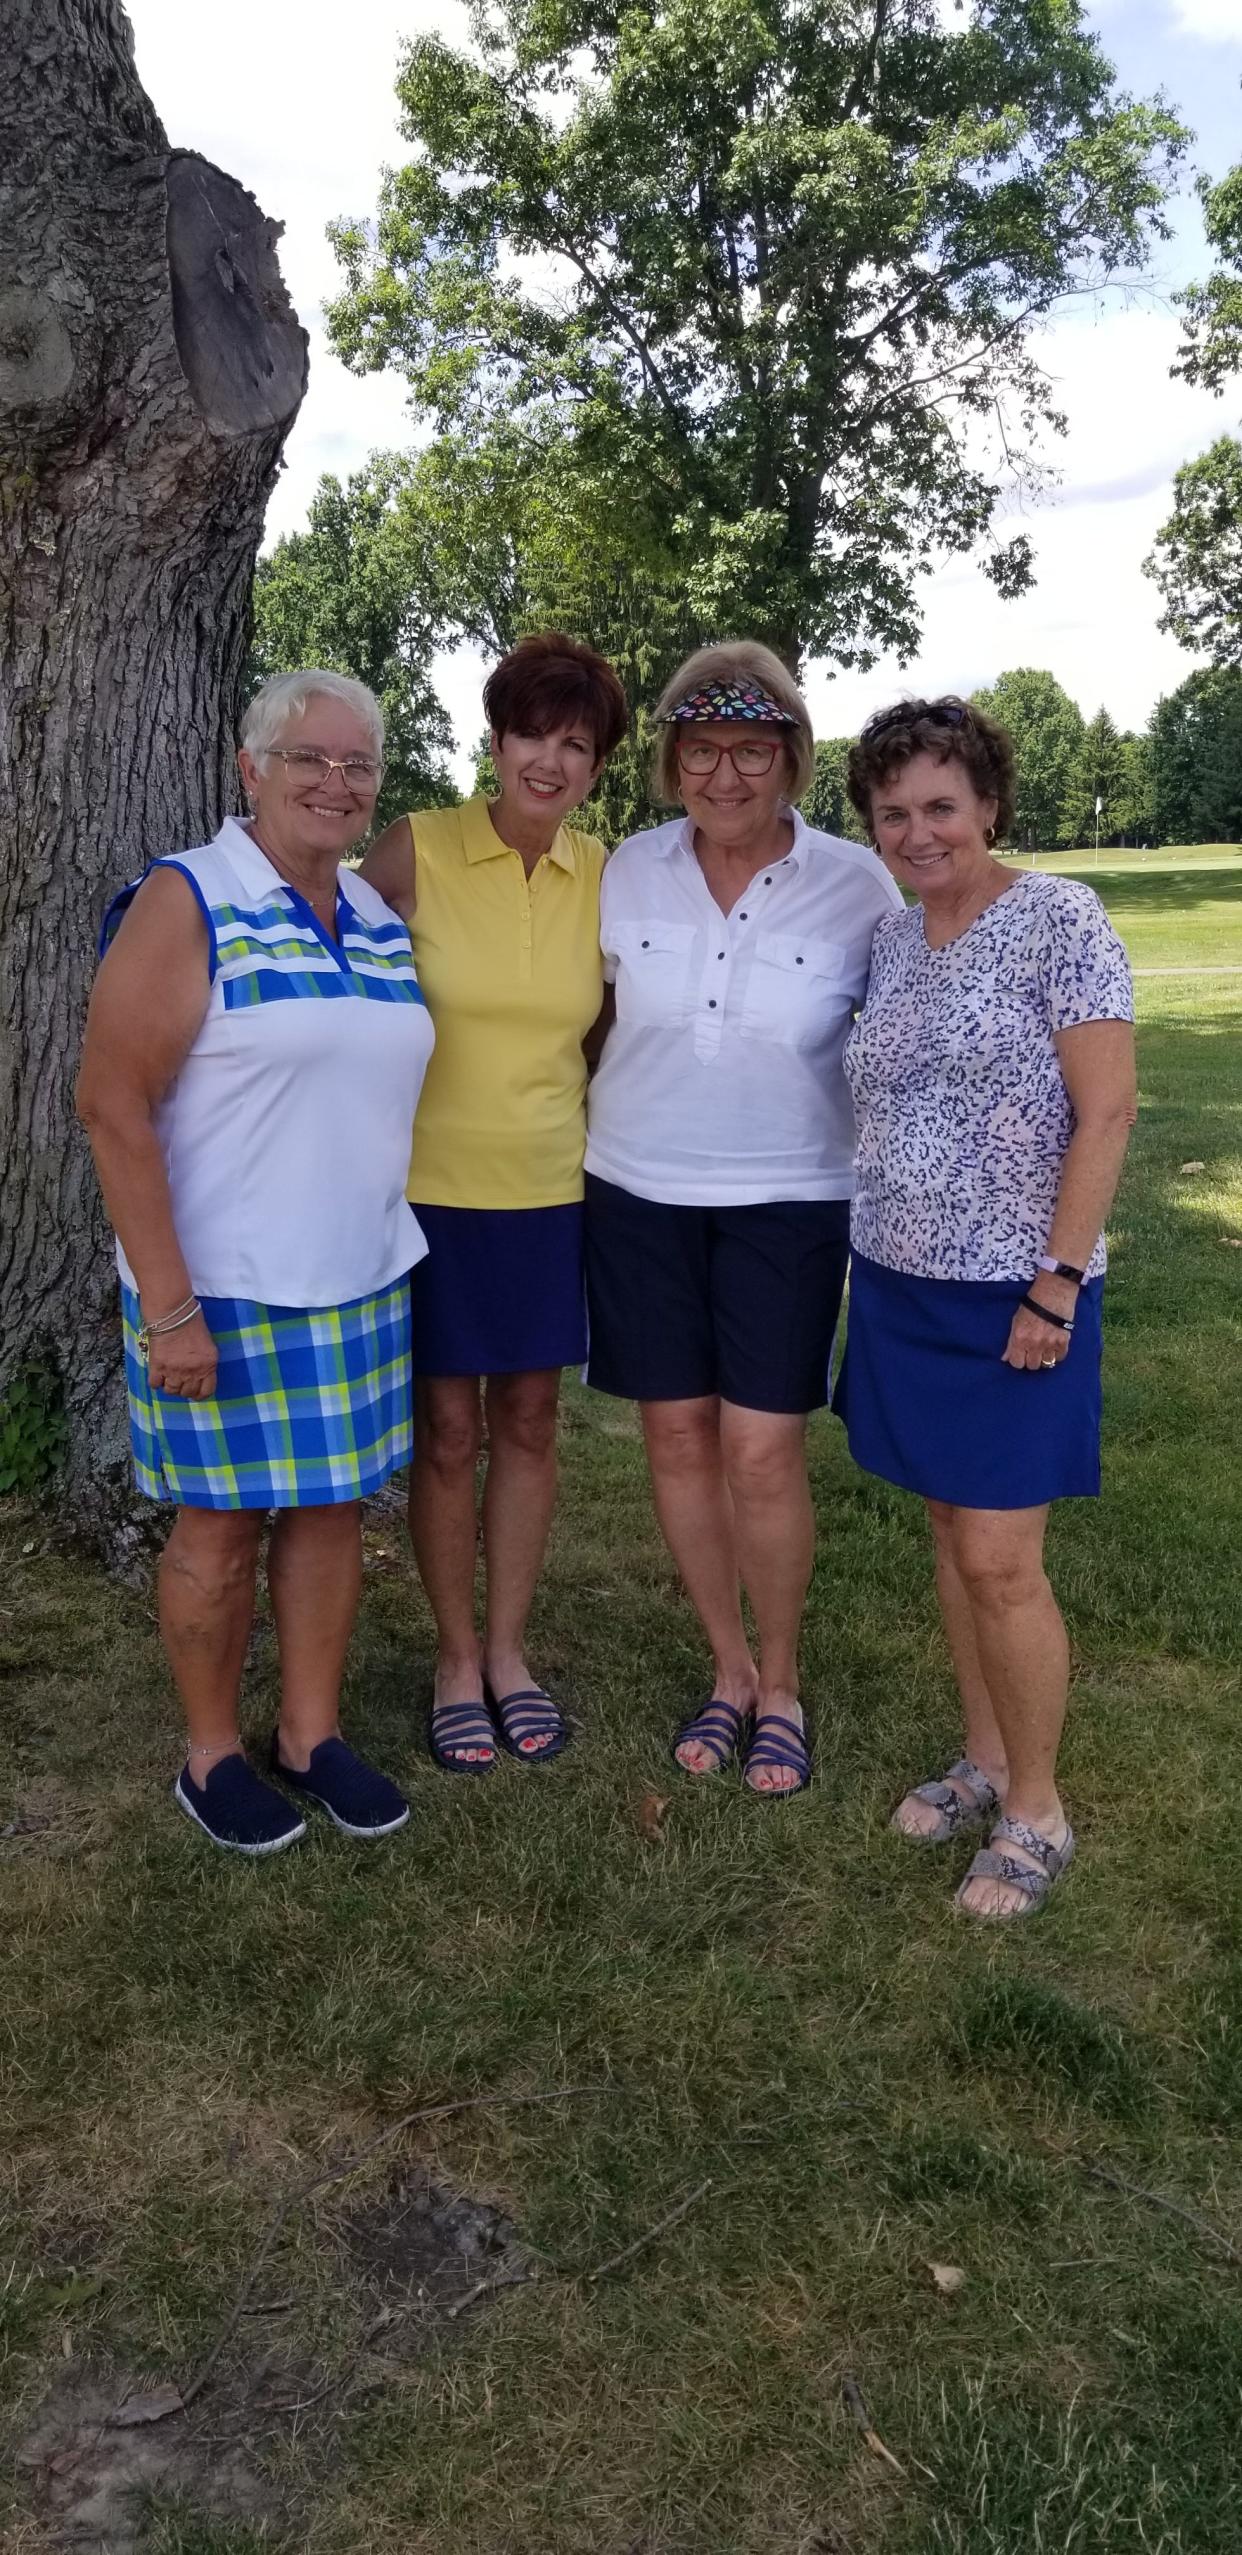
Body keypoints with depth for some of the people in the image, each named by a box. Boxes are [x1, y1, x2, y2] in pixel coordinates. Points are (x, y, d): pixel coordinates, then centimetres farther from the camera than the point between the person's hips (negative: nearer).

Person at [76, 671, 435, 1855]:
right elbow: (112, 1102, -16)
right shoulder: (185, 903, -11)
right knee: (220, 1528, 7)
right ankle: (212, 1757, 27)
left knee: (332, 1506, 13)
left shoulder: (379, 917, 8)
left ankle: (310, 1736, 31)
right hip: (224, 1291, -6)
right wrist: (169, 1305, -19)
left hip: (364, 1281, 6)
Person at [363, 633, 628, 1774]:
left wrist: (588, 1113, 7)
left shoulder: (603, 874, 1)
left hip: (550, 1188, 3)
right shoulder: (416, 850, -9)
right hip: (431, 1187, -3)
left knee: (528, 1421, 12)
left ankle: (508, 1649, 29)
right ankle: (457, 1657, 25)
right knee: (447, 1431, 6)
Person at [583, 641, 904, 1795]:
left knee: (762, 1450, -3)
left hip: (787, 1201, -2)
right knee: (678, 1435, 9)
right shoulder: (629, 870, -2)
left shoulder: (855, 884, -8)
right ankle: (729, 1668, 28)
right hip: (640, 1194, 3)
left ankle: (781, 1684, 21)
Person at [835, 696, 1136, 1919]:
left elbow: (1105, 1114, -13)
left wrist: (1056, 1288, -17)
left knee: (999, 1562, -3)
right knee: (950, 1538, 14)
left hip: (1009, 1296, -6)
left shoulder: (1059, 920, -10)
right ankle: (984, 1762, 31)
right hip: (900, 1285, 7)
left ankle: (1036, 1809, 17)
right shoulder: (890, 939, 9)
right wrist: (876, 1255, 12)